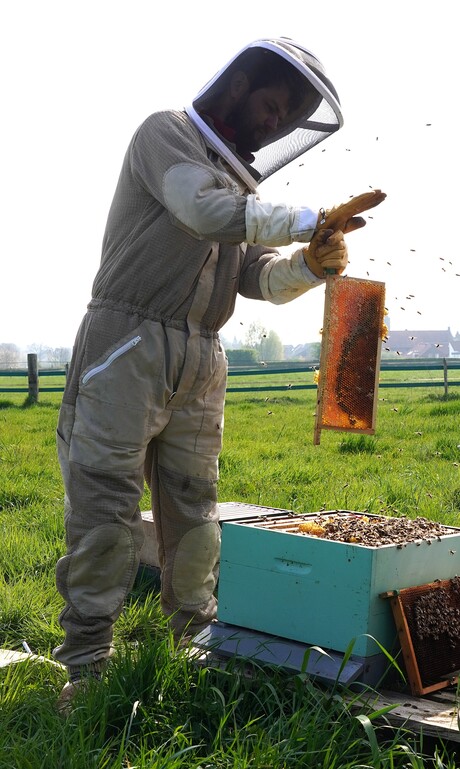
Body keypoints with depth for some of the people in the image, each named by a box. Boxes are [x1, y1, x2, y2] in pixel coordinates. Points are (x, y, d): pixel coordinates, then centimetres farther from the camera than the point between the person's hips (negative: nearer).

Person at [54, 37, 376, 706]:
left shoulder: (242, 180, 21)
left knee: (193, 505, 11)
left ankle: (198, 637, 21)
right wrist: (309, 221, -16)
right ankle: (88, 662, 0)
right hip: (129, 343, -7)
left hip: (201, 361, 7)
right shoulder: (167, 133, 0)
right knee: (105, 502, -5)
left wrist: (310, 265, -7)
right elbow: (206, 211, -18)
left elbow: (260, 279, 12)